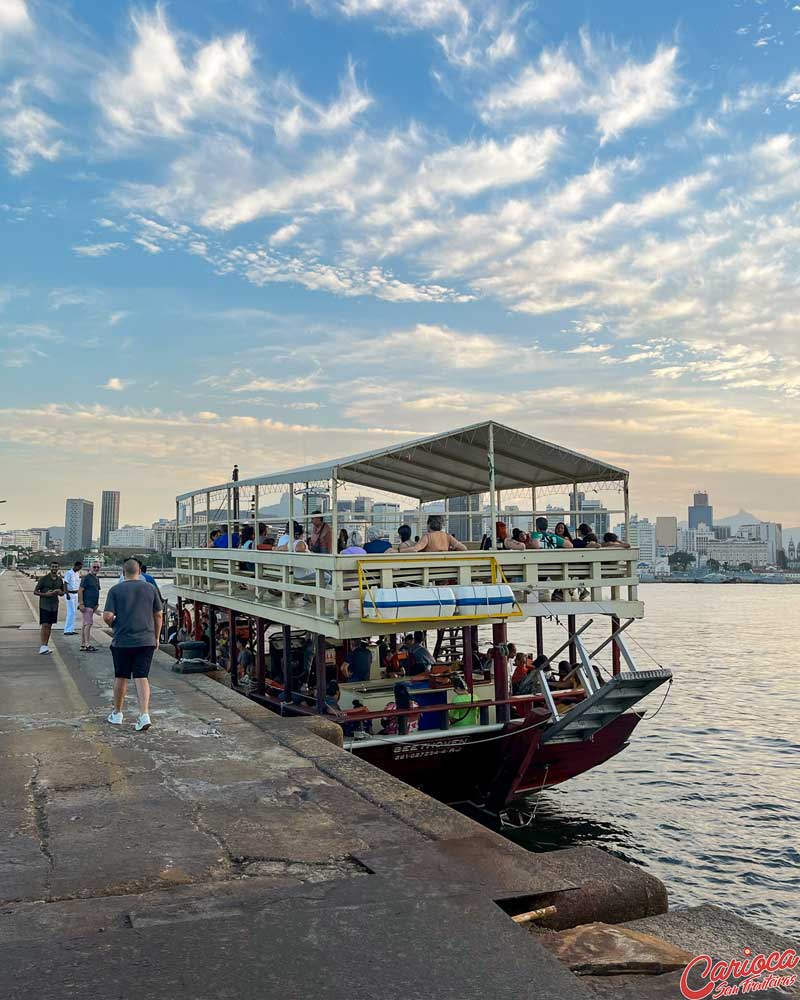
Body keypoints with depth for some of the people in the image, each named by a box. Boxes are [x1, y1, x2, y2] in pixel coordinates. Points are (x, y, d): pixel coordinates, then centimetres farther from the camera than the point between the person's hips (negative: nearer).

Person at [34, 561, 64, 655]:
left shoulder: (60, 580, 10)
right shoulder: (43, 579, -5)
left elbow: (62, 593, 20)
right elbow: (35, 592, -4)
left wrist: (60, 592, -4)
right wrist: (45, 594, -19)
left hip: (54, 606, 5)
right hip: (44, 605, -5)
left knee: (49, 626, 9)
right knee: (45, 625, -12)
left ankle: (46, 645, 14)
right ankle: (42, 646, -13)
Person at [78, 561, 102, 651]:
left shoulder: (97, 578, 16)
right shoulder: (87, 578, -9)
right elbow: (80, 591, -13)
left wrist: (97, 604, 21)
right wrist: (81, 604, -19)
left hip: (92, 605, 9)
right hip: (86, 605, -9)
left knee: (85, 624, 11)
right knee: (89, 623, -12)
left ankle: (82, 645, 15)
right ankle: (87, 645, -11)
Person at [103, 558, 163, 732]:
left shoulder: (115, 590, -2)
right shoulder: (150, 589, 4)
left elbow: (107, 616, -9)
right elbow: (158, 615, 7)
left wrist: (114, 625, 13)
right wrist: (156, 637, 17)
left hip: (122, 641, -1)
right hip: (146, 640, 1)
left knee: (121, 677, 13)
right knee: (142, 677, 1)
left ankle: (117, 714, 27)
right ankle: (144, 715, -11)